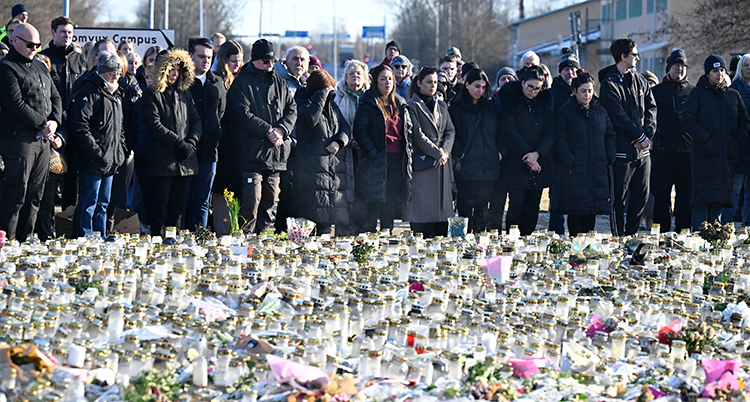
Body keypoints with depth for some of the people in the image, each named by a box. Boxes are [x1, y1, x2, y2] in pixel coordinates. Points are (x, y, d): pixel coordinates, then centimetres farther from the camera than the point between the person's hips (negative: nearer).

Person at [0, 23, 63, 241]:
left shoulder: (41, 67, 20)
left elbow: (55, 97, 19)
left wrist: (54, 121, 0)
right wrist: (42, 124, -12)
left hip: (43, 140, 8)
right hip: (19, 139, -8)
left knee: (35, 196, 8)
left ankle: (25, 242, 13)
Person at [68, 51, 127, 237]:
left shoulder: (117, 94, 18)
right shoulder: (90, 92, -10)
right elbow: (78, 125, -18)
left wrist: (121, 149, 12)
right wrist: (96, 151, -19)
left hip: (111, 160, 9)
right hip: (93, 161, -9)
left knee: (103, 204, 14)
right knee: (88, 204, -4)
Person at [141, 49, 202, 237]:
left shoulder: (185, 92, 16)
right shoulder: (152, 95, -1)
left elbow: (196, 120, 13)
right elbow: (154, 126, -10)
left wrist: (191, 142, -5)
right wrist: (179, 143, -14)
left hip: (185, 160, 5)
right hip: (162, 160, -5)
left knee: (177, 208, 8)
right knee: (159, 208, -3)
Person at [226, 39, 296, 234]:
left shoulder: (279, 83, 17)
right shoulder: (242, 82, -2)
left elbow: (292, 109, 13)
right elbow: (243, 114, -12)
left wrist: (281, 129, -6)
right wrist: (268, 131, -16)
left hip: (276, 153, 6)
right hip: (252, 151, -6)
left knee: (269, 202, 10)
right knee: (251, 202, -11)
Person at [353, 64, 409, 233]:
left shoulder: (400, 104, 15)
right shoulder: (368, 104, -5)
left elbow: (408, 129, 20)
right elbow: (359, 131, -12)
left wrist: (407, 152, 8)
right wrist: (373, 153, -17)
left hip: (397, 160, 6)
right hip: (377, 161, -6)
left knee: (392, 201, 8)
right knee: (373, 201, -5)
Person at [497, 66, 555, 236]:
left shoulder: (545, 102, 9)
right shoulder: (510, 100, -3)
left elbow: (550, 133, 3)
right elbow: (509, 132, -10)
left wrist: (537, 154, -12)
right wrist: (527, 155, -13)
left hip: (539, 166, 4)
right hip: (515, 163, -4)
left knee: (532, 207, 5)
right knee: (516, 205, -9)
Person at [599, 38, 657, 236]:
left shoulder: (640, 80, 13)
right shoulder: (610, 84, -8)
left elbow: (651, 108, 10)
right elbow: (619, 118, -14)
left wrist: (647, 134, -5)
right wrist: (641, 136, -11)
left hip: (642, 150, 7)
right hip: (622, 150, -7)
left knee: (641, 196, 10)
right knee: (619, 199, -1)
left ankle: (631, 234, 21)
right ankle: (619, 238, 5)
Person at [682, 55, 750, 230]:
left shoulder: (733, 95, 15)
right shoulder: (697, 93, 3)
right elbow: (688, 121, -5)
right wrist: (706, 138, -14)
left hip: (728, 155, 4)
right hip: (704, 154, -4)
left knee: (719, 198, 5)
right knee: (703, 197, -9)